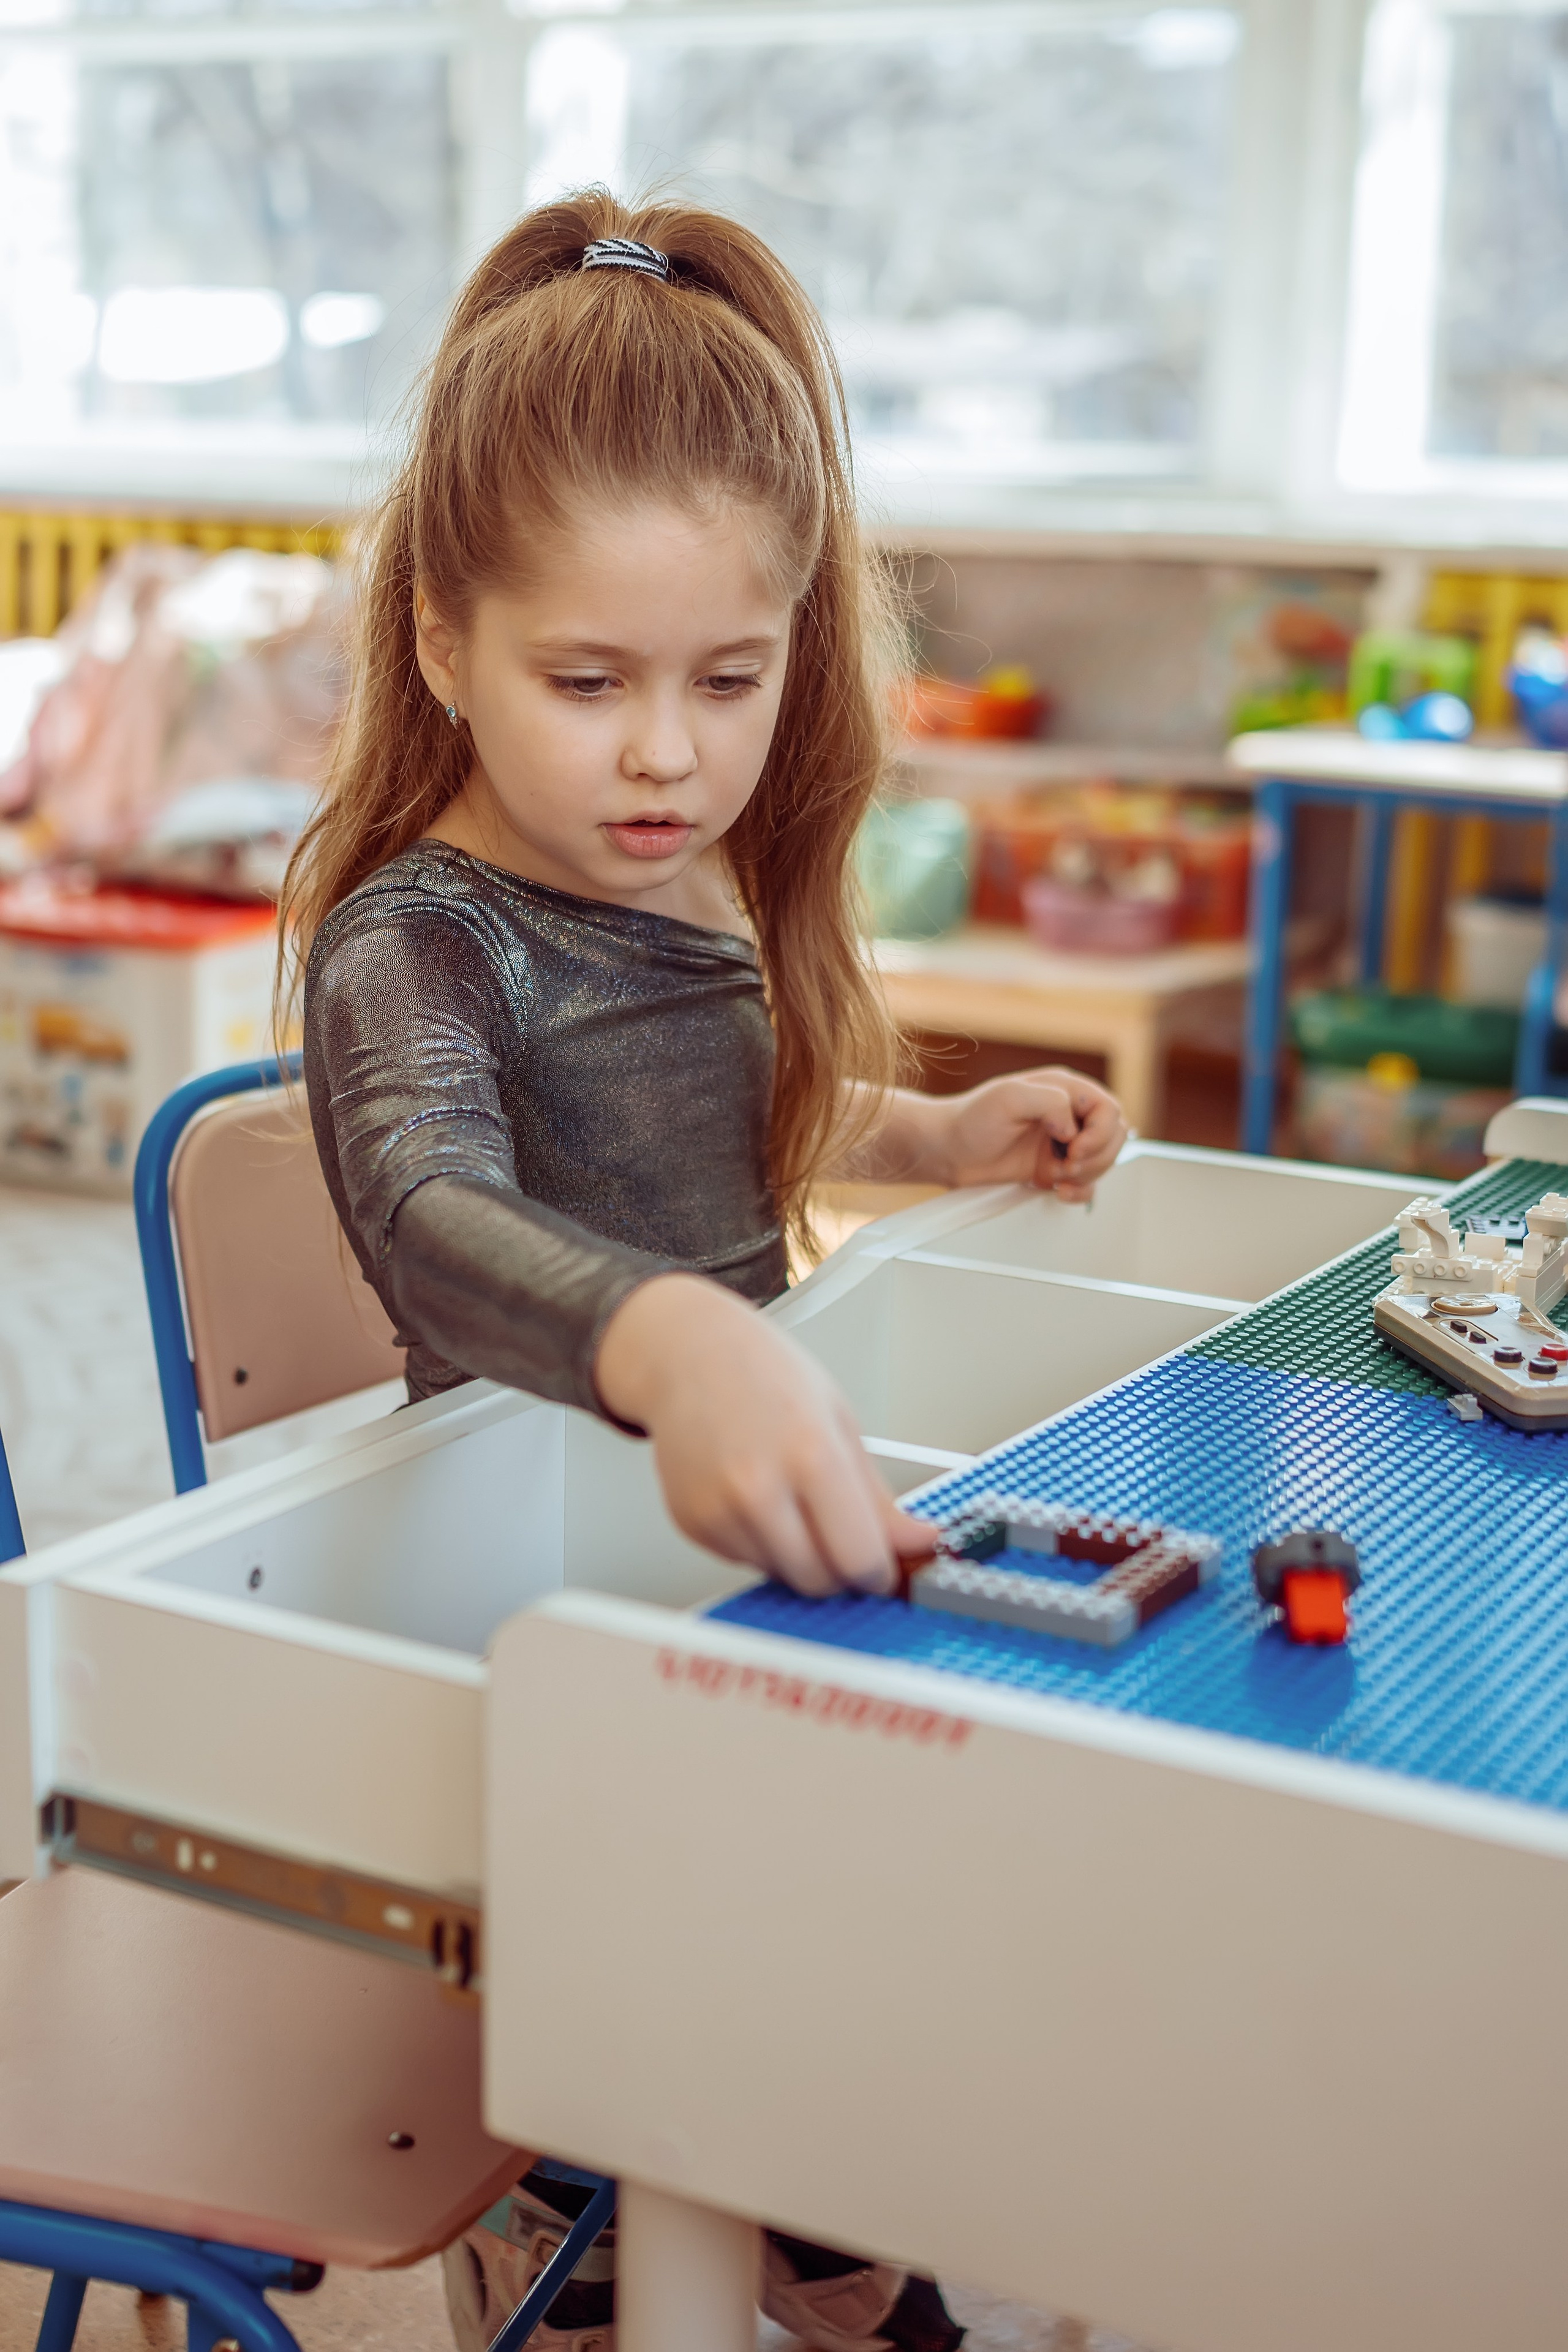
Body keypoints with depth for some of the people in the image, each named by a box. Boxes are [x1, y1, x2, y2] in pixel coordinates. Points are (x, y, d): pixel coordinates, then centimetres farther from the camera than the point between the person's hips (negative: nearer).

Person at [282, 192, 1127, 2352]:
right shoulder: (412, 940, -22)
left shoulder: (706, 893, 4)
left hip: (754, 1511, 8)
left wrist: (933, 1137, 11)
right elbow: (434, 1202, -44)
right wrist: (673, 1343, -63)